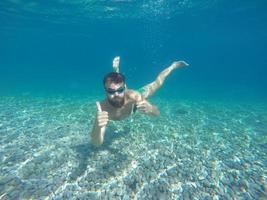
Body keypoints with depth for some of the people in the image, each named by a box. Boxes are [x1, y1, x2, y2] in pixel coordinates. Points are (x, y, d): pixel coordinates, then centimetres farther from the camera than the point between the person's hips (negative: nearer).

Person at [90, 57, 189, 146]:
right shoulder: (103, 108, -45)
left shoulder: (133, 96, -46)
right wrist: (97, 126, -70)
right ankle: (116, 69, 56)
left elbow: (157, 113, -36)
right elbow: (97, 143, -46)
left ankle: (173, 65, 43)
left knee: (157, 84, 18)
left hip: (134, 102, -1)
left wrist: (150, 109, -61)